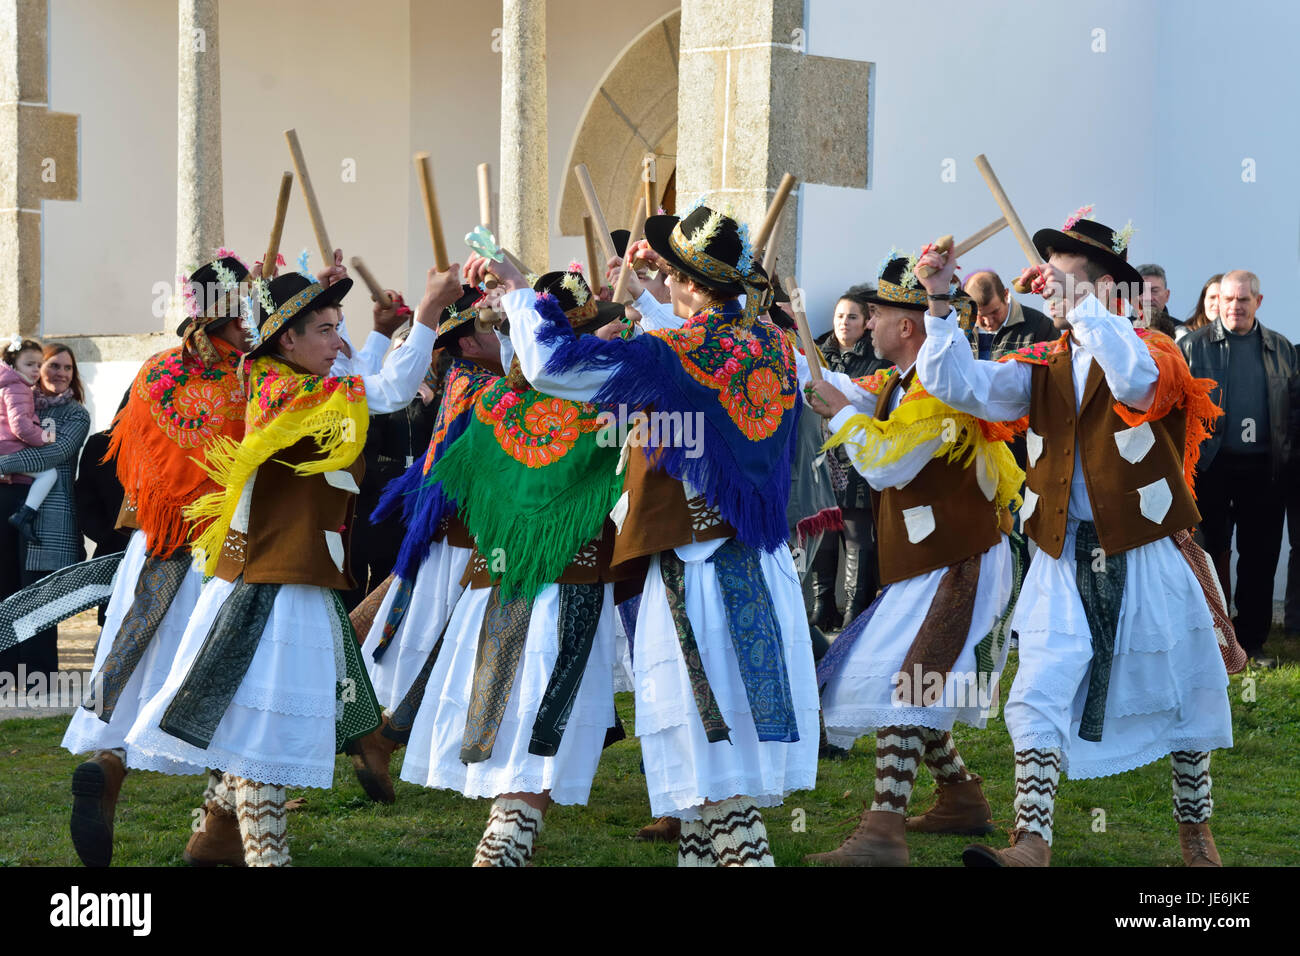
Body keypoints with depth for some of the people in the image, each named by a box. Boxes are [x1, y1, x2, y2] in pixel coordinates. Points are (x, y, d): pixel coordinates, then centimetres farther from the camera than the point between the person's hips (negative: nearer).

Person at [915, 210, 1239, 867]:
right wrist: (940, 306, -13)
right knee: (1041, 697, -10)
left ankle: (1196, 835, 25)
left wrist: (1082, 304, -22)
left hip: (1149, 558, -3)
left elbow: (1136, 381, -29)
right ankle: (1031, 846, -13)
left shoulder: (1154, 351, -4)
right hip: (1067, 561, 3)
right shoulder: (1043, 366, 9)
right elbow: (961, 386, -3)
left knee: (1178, 697, 8)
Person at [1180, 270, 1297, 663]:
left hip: (1263, 468, 2)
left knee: (1260, 557, 4)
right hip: (1213, 465, -2)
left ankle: (1252, 641, 13)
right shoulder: (1193, 346, 3)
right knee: (1212, 553, 3)